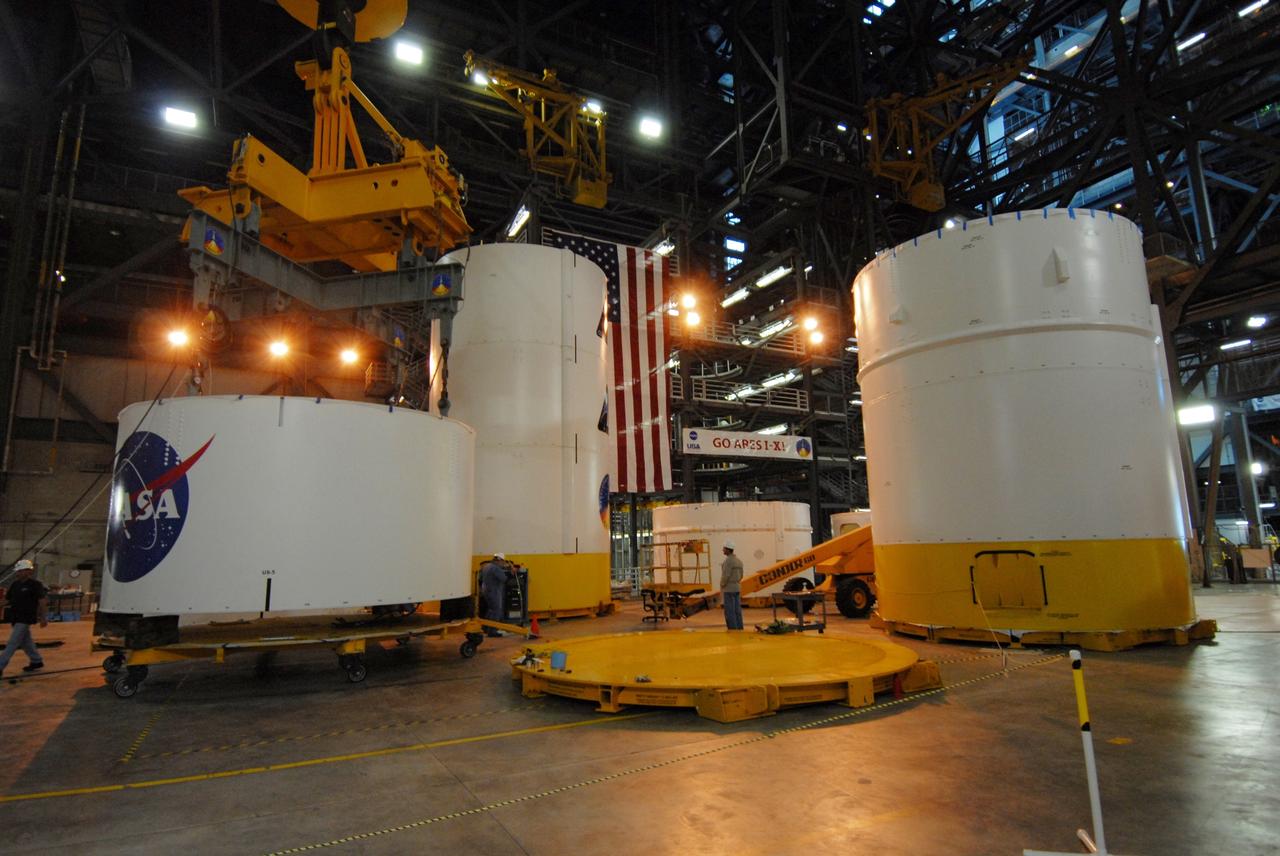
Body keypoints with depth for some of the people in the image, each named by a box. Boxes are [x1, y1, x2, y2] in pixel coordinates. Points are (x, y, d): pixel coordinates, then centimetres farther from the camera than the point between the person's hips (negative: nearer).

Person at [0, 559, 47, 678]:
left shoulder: (35, 584, -12)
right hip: (16, 618, 8)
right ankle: (37, 661, 27)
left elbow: (42, 601, -13)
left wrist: (43, 618, -15)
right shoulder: (15, 585, 9)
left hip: (26, 619, -8)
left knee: (13, 643, -7)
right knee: (26, 641, 15)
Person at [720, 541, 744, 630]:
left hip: (729, 589, -9)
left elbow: (725, 576, -22)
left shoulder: (728, 561, -17)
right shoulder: (738, 560, 11)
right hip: (737, 588, 9)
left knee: (729, 611, -4)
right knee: (737, 610, 10)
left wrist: (721, 587, -11)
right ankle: (739, 628, 11)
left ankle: (732, 630, -4)